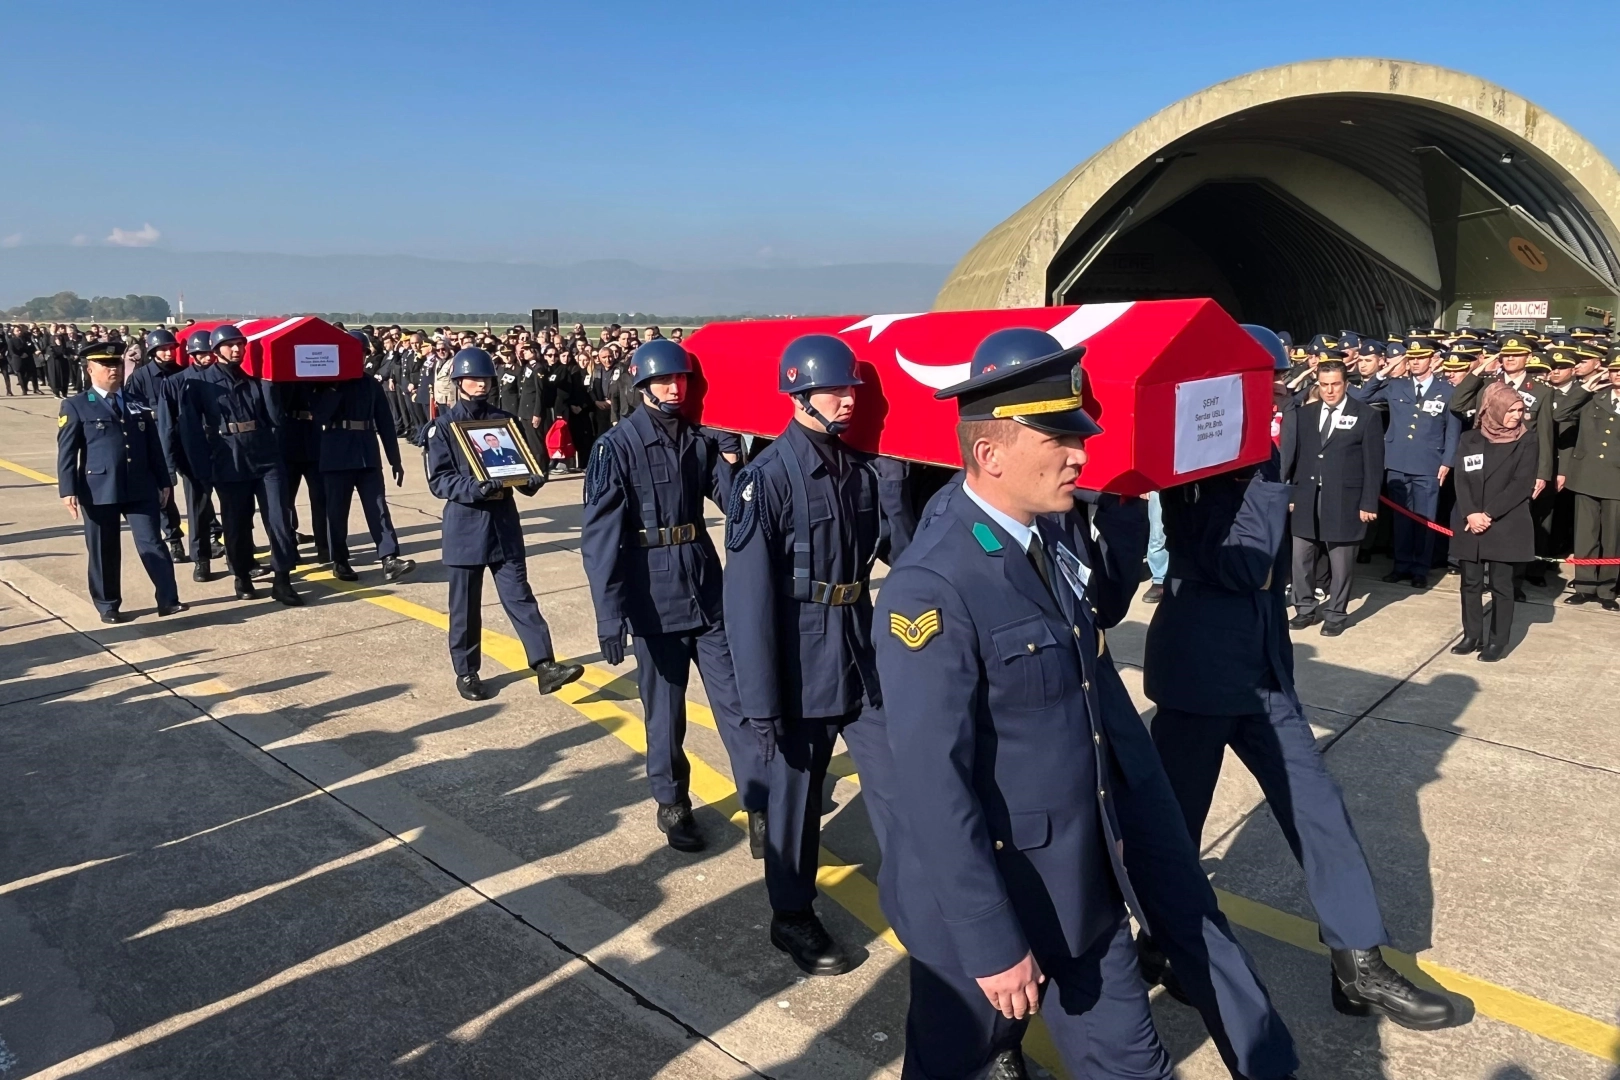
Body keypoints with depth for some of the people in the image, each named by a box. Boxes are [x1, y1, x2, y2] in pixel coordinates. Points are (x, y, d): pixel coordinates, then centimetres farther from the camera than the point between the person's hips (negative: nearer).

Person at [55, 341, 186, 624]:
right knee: (104, 551, 6)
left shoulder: (138, 404, 13)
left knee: (152, 543, -1)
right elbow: (66, 452, -2)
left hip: (140, 488, 2)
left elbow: (154, 447, 14)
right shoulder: (75, 406, 3)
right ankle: (108, 606, 17)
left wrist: (165, 481, 9)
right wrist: (68, 490, -11)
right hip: (98, 490, -2)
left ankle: (168, 600, 1)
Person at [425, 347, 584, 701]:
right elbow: (438, 480, -9)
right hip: (465, 525, -2)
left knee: (519, 595, 0)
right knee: (465, 604, 7)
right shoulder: (443, 427, -3)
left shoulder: (503, 420, 8)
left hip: (504, 522, 3)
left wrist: (531, 479, -13)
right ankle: (466, 672, 20)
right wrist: (475, 487, -26)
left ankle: (545, 666, -5)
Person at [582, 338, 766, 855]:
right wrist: (609, 613, -20)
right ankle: (672, 805, 28)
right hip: (654, 598, -3)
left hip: (708, 589, 4)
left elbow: (735, 498, -4)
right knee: (665, 708, 10)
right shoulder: (617, 446, -8)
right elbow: (601, 534, -13)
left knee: (736, 698, 4)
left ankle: (762, 808, 11)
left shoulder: (700, 441, 7)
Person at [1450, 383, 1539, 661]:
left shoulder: (1525, 444, 1)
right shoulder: (1469, 440, 7)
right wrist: (1470, 514, -14)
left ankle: (1497, 640, 11)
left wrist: (1489, 515, -15)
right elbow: (1461, 479, 0)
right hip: (1470, 525, 2)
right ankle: (1472, 635, 20)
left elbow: (1522, 485, -8)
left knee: (1501, 584, 3)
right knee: (1471, 583, 8)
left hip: (1505, 526, -2)